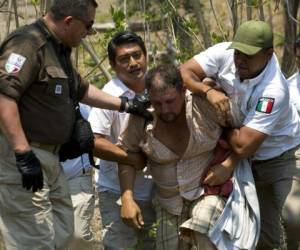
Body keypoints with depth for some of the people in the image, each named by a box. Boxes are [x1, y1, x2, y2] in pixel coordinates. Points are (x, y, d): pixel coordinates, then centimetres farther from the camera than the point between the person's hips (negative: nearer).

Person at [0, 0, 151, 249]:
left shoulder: (58, 49, 16)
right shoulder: (28, 43, -17)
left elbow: (81, 90, 31)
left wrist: (126, 105, 30)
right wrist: (23, 154, -30)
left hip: (48, 156, 11)